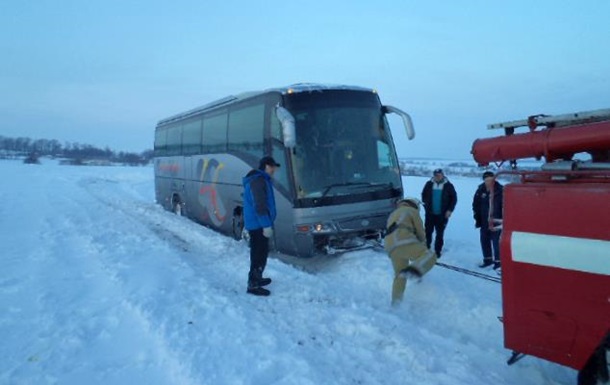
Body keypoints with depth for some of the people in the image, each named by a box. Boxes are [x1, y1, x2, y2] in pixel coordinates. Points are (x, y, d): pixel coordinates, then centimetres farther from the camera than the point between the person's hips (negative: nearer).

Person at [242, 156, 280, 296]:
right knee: (259, 254, -5)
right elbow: (259, 205, -25)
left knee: (259, 253, 20)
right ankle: (253, 285, 2)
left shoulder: (259, 179, 15)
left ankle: (256, 278, 32)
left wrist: (266, 224, 26)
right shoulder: (258, 181, -19)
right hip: (258, 224, -11)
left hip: (256, 223, 11)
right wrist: (266, 225, -24)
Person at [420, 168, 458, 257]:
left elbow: (454, 198, 1)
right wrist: (426, 205, 5)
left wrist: (450, 210, -6)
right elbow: (423, 195, 13)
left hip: (442, 215, -1)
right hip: (430, 213, 1)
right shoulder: (429, 184, 1)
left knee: (440, 234, 6)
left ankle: (437, 251, 16)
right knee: (428, 232, 5)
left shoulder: (448, 185, -2)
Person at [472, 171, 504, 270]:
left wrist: (503, 219, -8)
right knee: (484, 241, 12)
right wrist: (478, 219, 3)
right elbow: (476, 205, 6)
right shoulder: (481, 190, -2)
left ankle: (498, 261, 12)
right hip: (484, 221, 4)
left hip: (496, 221, -4)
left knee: (496, 242, -1)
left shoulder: (500, 190, -11)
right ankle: (487, 259, 27)